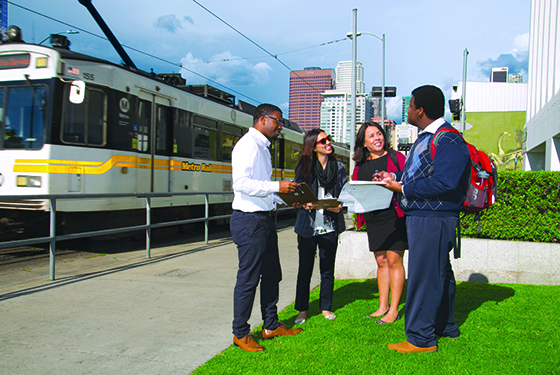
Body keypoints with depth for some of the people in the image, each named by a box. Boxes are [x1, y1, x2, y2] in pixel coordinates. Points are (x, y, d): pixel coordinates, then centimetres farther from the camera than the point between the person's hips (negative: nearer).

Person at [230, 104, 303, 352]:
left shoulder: (262, 148, 19)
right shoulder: (248, 144, -13)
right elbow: (241, 183, -25)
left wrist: (284, 197, 12)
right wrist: (277, 187, -23)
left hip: (264, 218, 10)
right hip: (249, 220, -10)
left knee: (271, 275, 16)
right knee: (248, 278, -1)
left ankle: (271, 326, 28)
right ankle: (240, 334, 12)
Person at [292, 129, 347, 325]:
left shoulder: (339, 167, 7)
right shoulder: (304, 167, 1)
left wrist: (339, 206, -11)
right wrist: (304, 204, -17)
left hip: (330, 226, 2)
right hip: (308, 225, -1)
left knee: (328, 270, 9)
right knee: (305, 269, 4)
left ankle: (326, 307, 23)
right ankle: (302, 310, 16)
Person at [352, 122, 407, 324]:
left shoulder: (396, 157, 1)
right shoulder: (360, 165, 14)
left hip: (394, 215, -5)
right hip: (372, 218, 5)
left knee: (394, 260, -4)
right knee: (381, 262, 10)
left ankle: (394, 310, 3)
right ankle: (383, 307, 18)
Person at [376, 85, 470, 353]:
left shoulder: (448, 139, -17)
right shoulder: (425, 138, 16)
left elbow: (443, 182, -26)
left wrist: (403, 189, -19)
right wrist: (395, 177, 9)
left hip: (434, 219, -10)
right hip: (420, 217, 10)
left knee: (424, 276, -6)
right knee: (439, 273, 18)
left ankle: (421, 338, 4)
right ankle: (444, 327, 32)